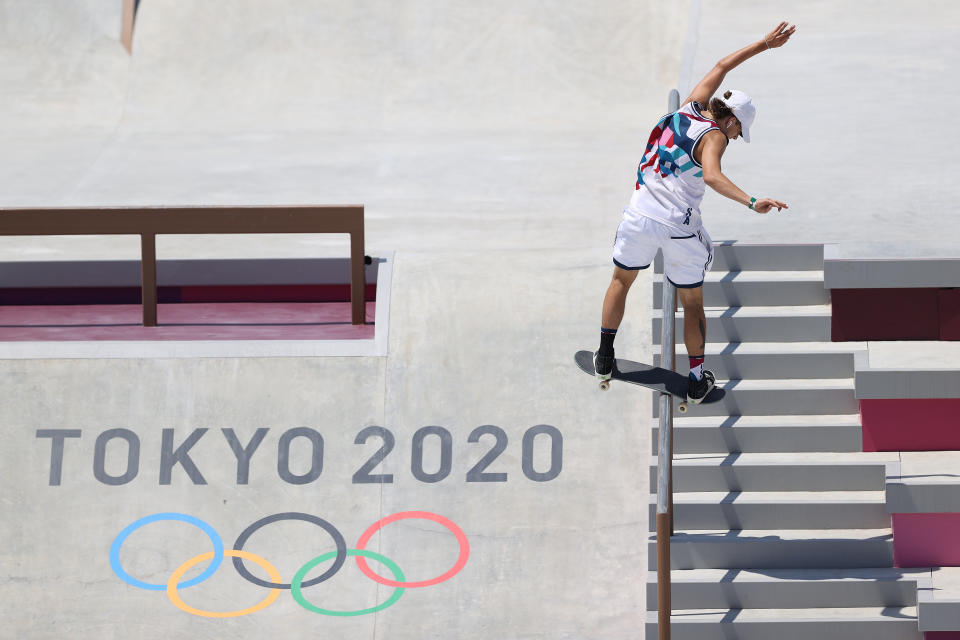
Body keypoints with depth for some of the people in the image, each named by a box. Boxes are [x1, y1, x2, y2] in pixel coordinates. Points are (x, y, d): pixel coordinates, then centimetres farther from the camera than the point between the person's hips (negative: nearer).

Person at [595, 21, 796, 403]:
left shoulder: (689, 109, 7)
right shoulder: (713, 136, -10)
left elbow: (721, 67, 20)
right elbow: (711, 175, -31)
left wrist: (763, 45, 24)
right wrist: (751, 203, -39)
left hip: (641, 215, 5)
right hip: (680, 228, -5)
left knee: (621, 280, 27)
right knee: (693, 304, 13)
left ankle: (605, 358, 30)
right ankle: (697, 381, 17)